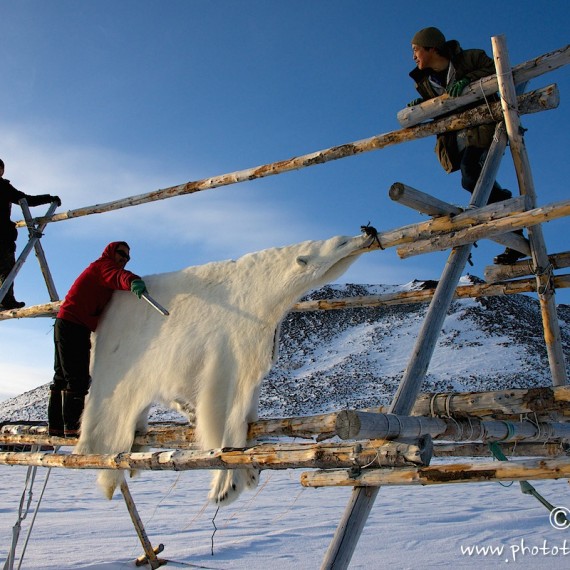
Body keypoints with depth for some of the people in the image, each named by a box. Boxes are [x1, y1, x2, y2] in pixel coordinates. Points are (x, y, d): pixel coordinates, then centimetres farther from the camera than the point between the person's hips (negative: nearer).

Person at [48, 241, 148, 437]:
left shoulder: (100, 270, 26)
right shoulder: (103, 265, -4)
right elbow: (118, 276, -31)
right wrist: (133, 281, -51)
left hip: (66, 325, 11)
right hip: (73, 325, -11)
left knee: (63, 377, 12)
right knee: (78, 377, -11)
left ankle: (55, 425, 19)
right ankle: (72, 426, -11)